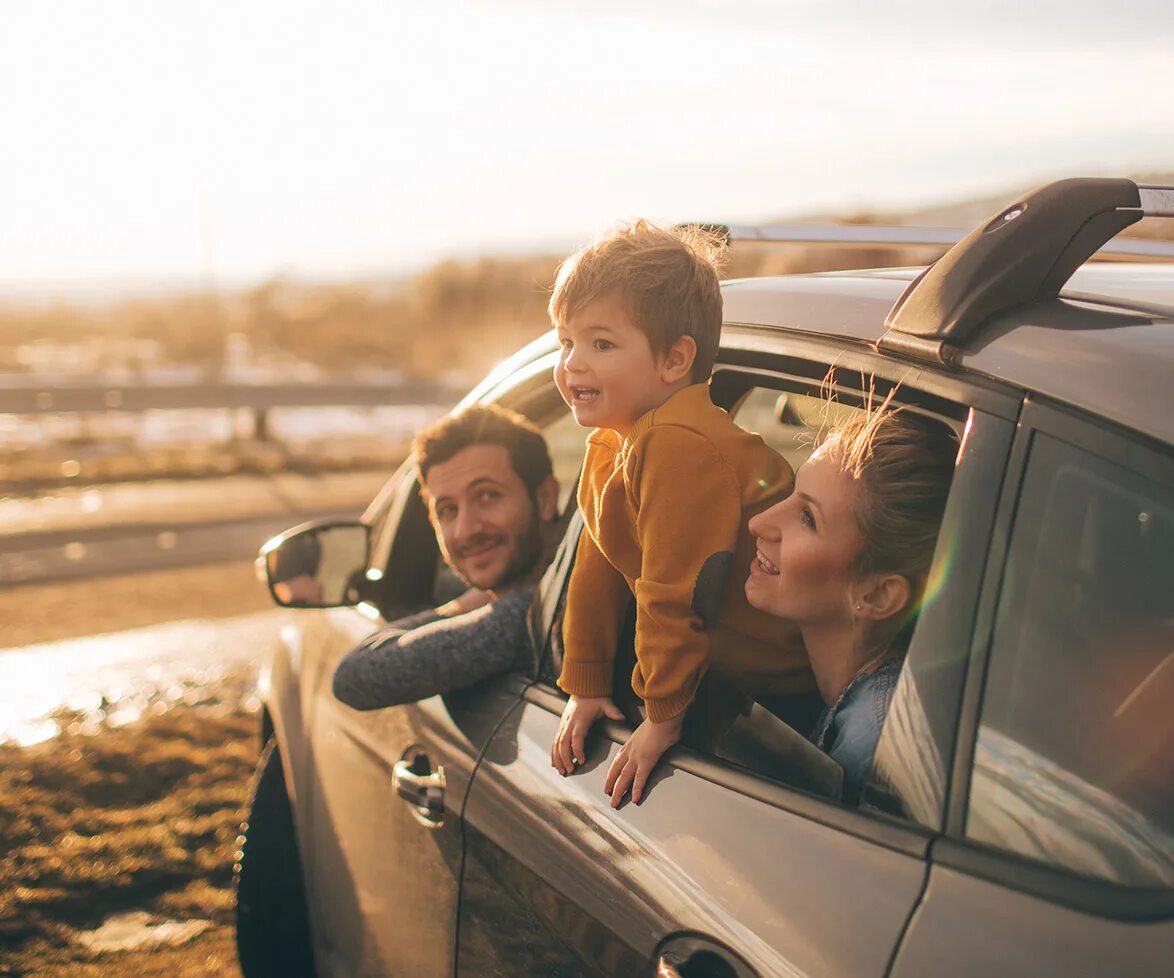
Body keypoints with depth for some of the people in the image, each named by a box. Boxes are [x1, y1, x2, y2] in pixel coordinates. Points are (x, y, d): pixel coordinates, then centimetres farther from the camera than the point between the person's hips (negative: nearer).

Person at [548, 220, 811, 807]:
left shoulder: (680, 447, -28)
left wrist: (664, 715, -18)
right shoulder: (608, 444, 7)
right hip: (724, 659, 9)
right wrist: (584, 686, 14)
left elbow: (674, 594, -25)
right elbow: (597, 571, 12)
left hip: (785, 676, -9)